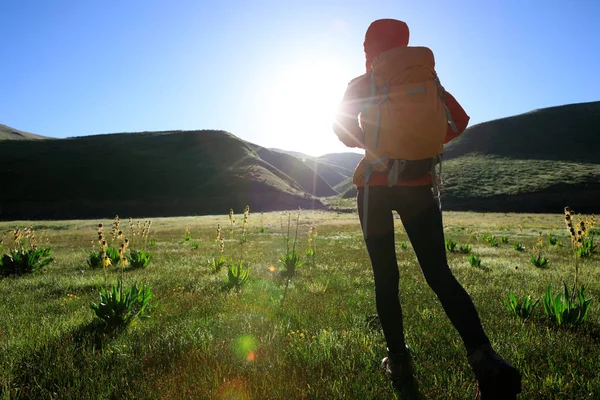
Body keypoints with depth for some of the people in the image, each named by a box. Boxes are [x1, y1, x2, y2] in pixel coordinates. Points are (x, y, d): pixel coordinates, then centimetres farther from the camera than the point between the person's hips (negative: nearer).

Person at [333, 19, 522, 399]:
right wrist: (427, 142, 14)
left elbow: (343, 127, -5)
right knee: (439, 273, 0)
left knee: (385, 277, 5)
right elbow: (459, 120, 9)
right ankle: (485, 360, -14)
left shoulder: (361, 85, 4)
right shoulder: (423, 77, 12)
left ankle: (400, 363, 8)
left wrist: (370, 144, 8)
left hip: (375, 186, -2)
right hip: (418, 185, 2)